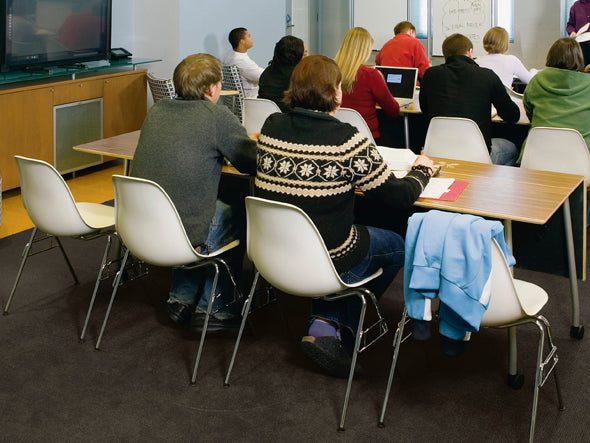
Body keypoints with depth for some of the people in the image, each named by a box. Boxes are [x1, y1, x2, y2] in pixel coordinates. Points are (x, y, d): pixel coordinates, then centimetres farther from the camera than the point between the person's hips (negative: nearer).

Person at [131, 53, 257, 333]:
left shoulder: (157, 111, 9)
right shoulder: (217, 116, -10)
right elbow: (255, 163, -3)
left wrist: (243, 140, 30)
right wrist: (250, 142, 21)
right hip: (181, 236, -6)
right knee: (240, 216, 18)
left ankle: (180, 299, 33)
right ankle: (212, 309, 24)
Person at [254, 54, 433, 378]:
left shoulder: (271, 126, -3)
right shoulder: (345, 139, -18)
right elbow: (397, 196, -11)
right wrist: (422, 170, 10)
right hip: (325, 260, -5)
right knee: (397, 245, 21)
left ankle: (326, 324, 19)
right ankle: (332, 325, 19)